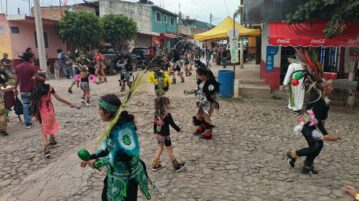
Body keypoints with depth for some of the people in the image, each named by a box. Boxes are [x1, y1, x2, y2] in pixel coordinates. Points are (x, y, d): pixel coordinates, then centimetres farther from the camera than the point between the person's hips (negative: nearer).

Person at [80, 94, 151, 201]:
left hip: (126, 177, -9)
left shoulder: (124, 129, -32)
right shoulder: (114, 125, -4)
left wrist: (99, 162, -27)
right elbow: (108, 146, 9)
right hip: (115, 174, 9)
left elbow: (125, 156, -35)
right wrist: (92, 157, 1)